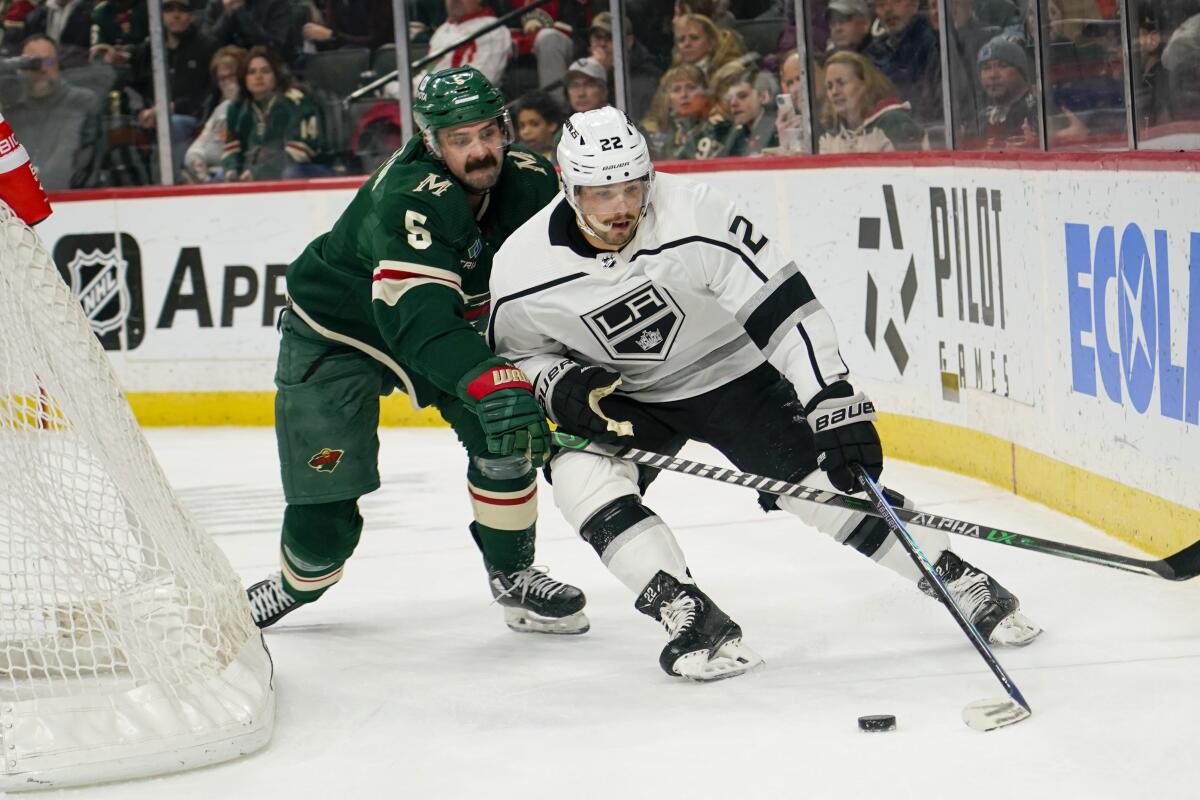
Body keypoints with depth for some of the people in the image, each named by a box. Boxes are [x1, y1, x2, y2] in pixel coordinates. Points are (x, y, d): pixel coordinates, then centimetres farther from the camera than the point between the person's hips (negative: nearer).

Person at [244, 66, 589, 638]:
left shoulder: (531, 181, -17)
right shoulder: (411, 202, -38)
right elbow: (419, 321, -49)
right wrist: (493, 382, -62)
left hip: (448, 318, 6)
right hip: (336, 332, -6)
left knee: (507, 435, -14)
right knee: (325, 503, -7)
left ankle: (512, 574, 6)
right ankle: (297, 587, 25)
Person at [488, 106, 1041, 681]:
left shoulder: (694, 219, -31)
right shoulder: (520, 274, -23)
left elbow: (785, 309, -28)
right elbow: (519, 354, -2)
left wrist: (837, 406, -33)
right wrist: (560, 387, -24)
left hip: (728, 371, -2)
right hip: (621, 397, 2)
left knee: (819, 483, -13)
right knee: (578, 473, -26)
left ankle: (960, 583, 1)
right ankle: (690, 617, -22)